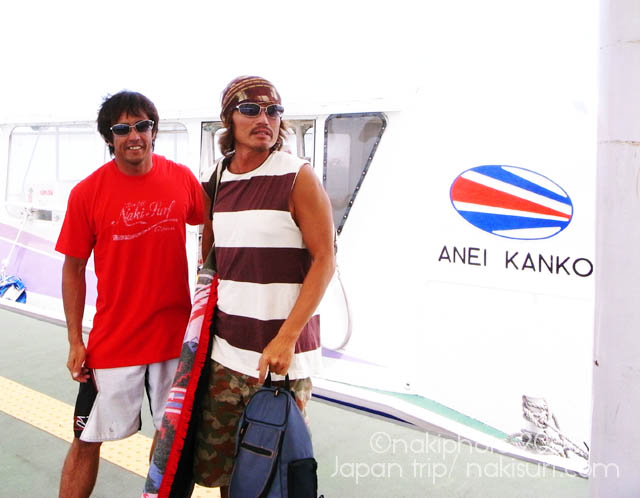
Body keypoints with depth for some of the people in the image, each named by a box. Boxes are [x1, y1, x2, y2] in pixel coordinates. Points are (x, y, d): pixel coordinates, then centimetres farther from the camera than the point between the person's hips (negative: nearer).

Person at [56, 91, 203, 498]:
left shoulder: (182, 179, -5)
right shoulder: (87, 193, -9)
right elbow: (74, 269, -2)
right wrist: (75, 342, -3)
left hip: (175, 334, 2)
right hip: (112, 341, -1)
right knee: (87, 442, 10)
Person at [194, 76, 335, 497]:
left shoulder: (298, 177, -8)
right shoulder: (217, 182, 7)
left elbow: (324, 260, -12)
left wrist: (285, 340, -18)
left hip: (283, 355, -5)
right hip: (226, 351, 5)